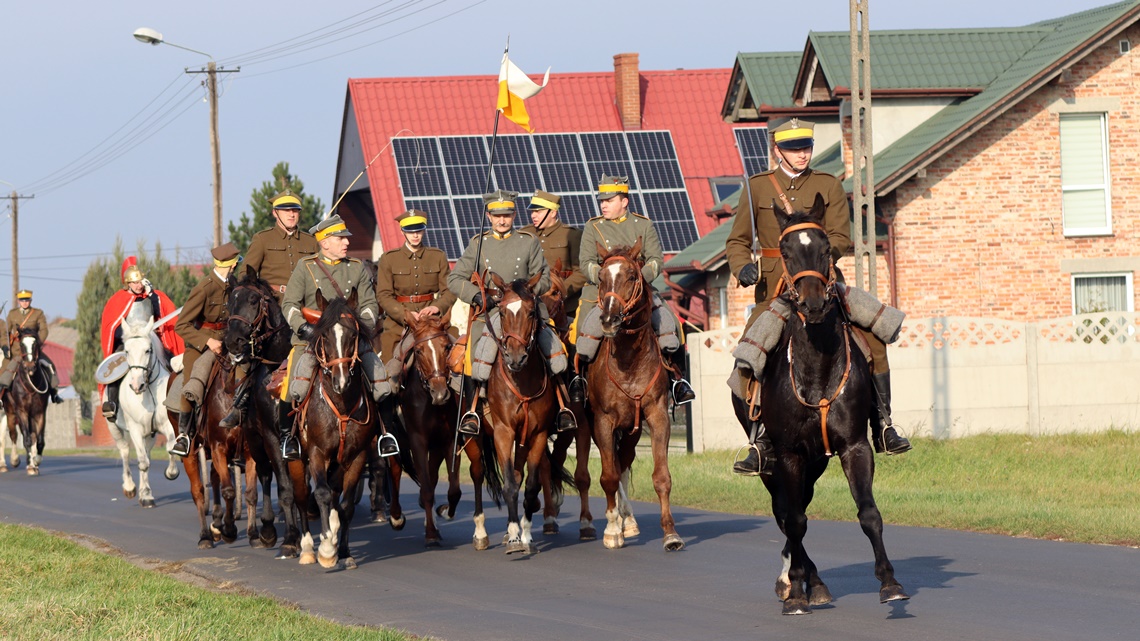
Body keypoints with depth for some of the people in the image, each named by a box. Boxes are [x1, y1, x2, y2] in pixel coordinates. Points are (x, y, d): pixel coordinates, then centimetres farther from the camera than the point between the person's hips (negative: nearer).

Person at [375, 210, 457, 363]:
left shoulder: (438, 257, 11)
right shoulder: (388, 259, 6)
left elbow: (450, 291, 4)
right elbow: (383, 295, -2)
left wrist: (437, 307, -18)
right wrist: (405, 314, -19)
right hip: (398, 324, -1)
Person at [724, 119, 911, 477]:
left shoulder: (829, 186, 8)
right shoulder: (757, 187, 8)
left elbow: (841, 236, -1)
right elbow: (737, 241, 10)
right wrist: (742, 268, -11)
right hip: (775, 286, -1)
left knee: (871, 340, -13)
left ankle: (882, 427, 2)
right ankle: (761, 446, -8)